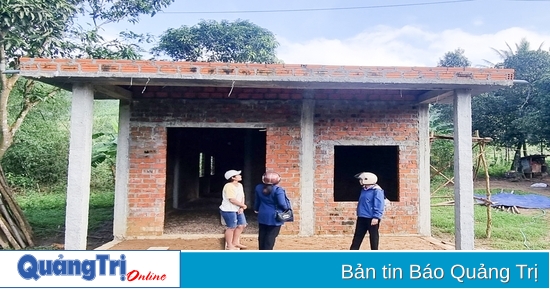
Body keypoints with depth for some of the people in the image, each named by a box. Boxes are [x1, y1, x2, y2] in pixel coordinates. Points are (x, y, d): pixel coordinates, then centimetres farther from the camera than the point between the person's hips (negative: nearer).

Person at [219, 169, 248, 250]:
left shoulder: (240, 185, 8)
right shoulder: (229, 186, -20)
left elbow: (242, 197, 8)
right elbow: (232, 199, -26)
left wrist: (241, 207, -7)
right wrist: (243, 205, -15)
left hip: (238, 210, 9)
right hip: (229, 210, -9)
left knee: (242, 225, 14)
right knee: (231, 228, 0)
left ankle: (235, 242, 28)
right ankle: (229, 245, 16)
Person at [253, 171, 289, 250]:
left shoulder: (258, 188, 1)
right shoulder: (278, 190, -19)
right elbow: (282, 204, -22)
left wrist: (256, 209, 32)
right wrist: (287, 209, 0)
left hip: (262, 216, 5)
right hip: (274, 217, -5)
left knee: (262, 236, 17)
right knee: (271, 237, 3)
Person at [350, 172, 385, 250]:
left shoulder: (377, 191, -14)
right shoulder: (364, 189, 13)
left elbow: (379, 205, -19)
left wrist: (376, 217, -24)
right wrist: (359, 214, 23)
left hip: (372, 218, -9)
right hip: (361, 217, 9)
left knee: (373, 237, 5)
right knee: (357, 236, 10)